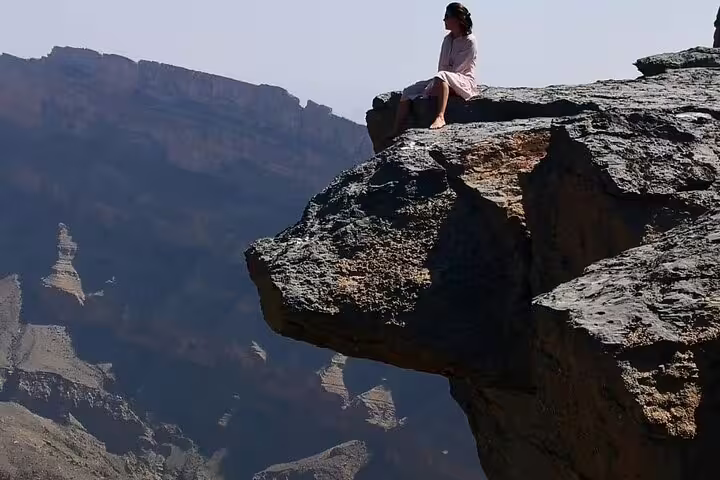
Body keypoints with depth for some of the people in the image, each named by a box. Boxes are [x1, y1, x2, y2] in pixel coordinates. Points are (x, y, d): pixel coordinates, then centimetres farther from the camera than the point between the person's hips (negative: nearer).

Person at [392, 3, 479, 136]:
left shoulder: (470, 41, -8)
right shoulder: (447, 40, 15)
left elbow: (457, 69, -14)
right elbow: (441, 66, 12)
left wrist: (438, 81, -16)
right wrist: (435, 82, -6)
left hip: (464, 82, -8)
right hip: (445, 83, 8)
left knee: (442, 76, -41)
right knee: (409, 92, -9)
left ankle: (440, 117, -51)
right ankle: (395, 134, -16)